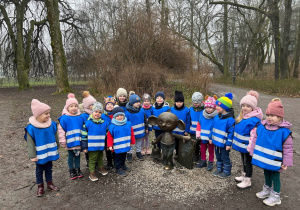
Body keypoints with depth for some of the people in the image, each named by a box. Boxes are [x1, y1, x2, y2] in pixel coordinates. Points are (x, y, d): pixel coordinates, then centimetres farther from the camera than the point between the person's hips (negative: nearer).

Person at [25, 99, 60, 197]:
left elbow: (55, 137, 4)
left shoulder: (52, 124, -10)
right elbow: (30, 143, -14)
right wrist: (32, 156, -12)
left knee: (49, 168, 20)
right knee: (39, 170, 17)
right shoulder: (31, 127, -22)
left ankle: (50, 183, 38)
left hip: (50, 153, 3)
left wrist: (56, 149, 13)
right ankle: (40, 186, 34)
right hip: (40, 155, -3)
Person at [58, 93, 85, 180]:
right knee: (71, 156, 13)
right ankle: (71, 171, 30)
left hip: (78, 141, 3)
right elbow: (61, 130, -8)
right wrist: (62, 142, -7)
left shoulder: (80, 117, -2)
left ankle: (78, 169, 33)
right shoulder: (64, 118, -12)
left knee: (77, 155, 17)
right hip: (70, 142, -3)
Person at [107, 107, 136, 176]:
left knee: (124, 156, 25)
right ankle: (118, 168, 29)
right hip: (117, 147, -4)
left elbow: (131, 133, 5)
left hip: (125, 146, 5)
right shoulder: (112, 126, -15)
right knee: (118, 157, 11)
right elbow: (110, 136, -11)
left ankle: (123, 165, 48)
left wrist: (132, 142, 9)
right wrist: (110, 145, -14)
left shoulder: (128, 124, -5)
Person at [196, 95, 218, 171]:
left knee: (211, 150, 15)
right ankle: (203, 161, 36)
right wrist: (198, 134, 2)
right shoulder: (201, 114, -4)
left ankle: (210, 163, 30)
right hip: (203, 137, 4)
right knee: (202, 149, 19)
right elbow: (199, 124, 3)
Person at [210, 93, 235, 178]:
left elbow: (231, 132, -21)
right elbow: (213, 127, 10)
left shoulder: (230, 119, -22)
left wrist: (229, 144, -19)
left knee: (225, 157, 10)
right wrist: (211, 137, 11)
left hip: (224, 143, -7)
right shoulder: (216, 117, 1)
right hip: (216, 142, 7)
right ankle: (219, 169, 39)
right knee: (218, 156, 21)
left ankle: (227, 171, 29)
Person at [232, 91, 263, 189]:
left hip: (247, 146, -8)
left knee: (248, 162, 8)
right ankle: (244, 175, 43)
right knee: (244, 160, 24)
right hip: (241, 144, 8)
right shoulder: (241, 116, 2)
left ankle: (247, 181, 23)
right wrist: (235, 141, 20)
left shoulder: (255, 120, -25)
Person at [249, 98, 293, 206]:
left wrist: (286, 162, -10)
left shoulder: (284, 131, -20)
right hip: (264, 159, 5)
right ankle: (267, 190, 46)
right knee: (266, 174, 24)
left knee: (275, 177, 12)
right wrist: (252, 150, 8)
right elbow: (255, 139, 6)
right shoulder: (261, 126, -7)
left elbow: (288, 148, -12)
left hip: (275, 162, -5)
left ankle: (275, 196, 31)